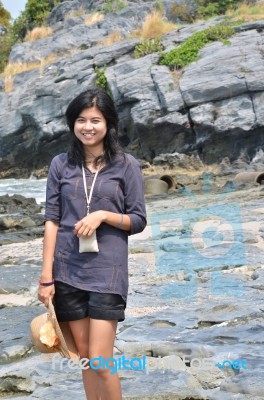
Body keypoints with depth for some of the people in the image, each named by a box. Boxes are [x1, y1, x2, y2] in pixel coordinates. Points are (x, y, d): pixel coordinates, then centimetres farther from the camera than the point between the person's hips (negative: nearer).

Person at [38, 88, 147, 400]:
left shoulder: (126, 165, 1)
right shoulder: (61, 164, 6)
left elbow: (139, 221, 2)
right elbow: (51, 220, 3)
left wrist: (103, 215, -15)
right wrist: (46, 275, -2)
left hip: (107, 272, -2)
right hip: (68, 271, 3)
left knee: (100, 362, -6)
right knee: (84, 357, 10)